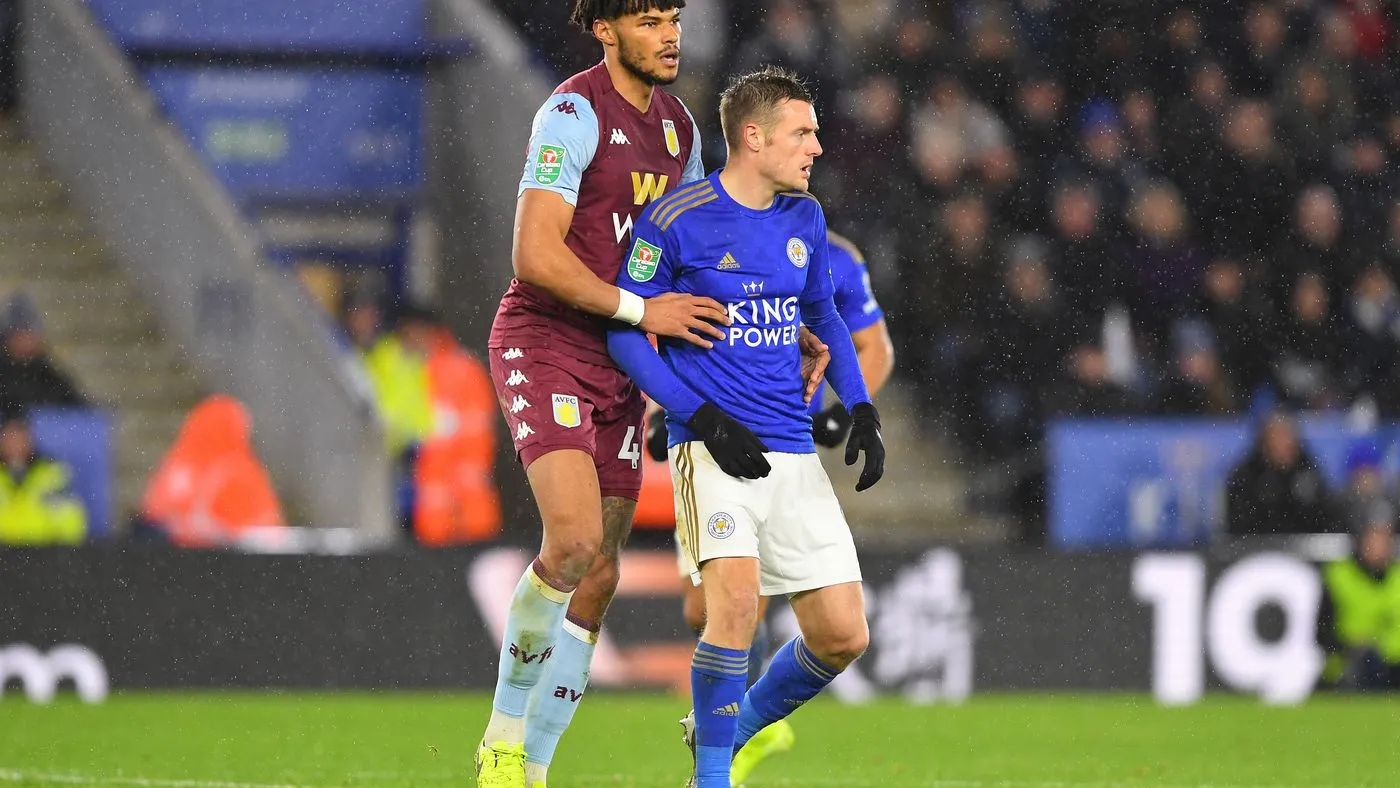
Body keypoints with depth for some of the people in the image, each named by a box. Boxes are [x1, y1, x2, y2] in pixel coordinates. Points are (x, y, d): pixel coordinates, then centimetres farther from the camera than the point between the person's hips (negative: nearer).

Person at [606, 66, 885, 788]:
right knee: (737, 598, -28)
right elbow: (624, 330, -4)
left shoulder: (804, 220, 10)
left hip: (794, 455, 6)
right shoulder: (676, 220, -8)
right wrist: (703, 417, -13)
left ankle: (730, 728, 26)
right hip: (712, 449, -6)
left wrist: (861, 412, 10)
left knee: (842, 635, 1)